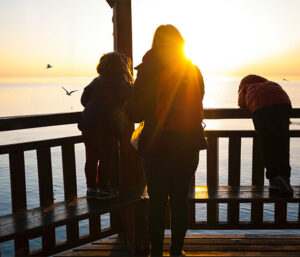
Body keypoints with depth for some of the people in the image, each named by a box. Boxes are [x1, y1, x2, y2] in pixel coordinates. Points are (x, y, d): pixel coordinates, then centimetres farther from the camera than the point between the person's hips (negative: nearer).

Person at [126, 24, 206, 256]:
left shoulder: (148, 72, -9)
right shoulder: (194, 72, 2)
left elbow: (135, 114, -8)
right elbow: (197, 111, 11)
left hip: (157, 146, -3)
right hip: (188, 146, 3)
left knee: (157, 202, 7)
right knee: (180, 200, 14)